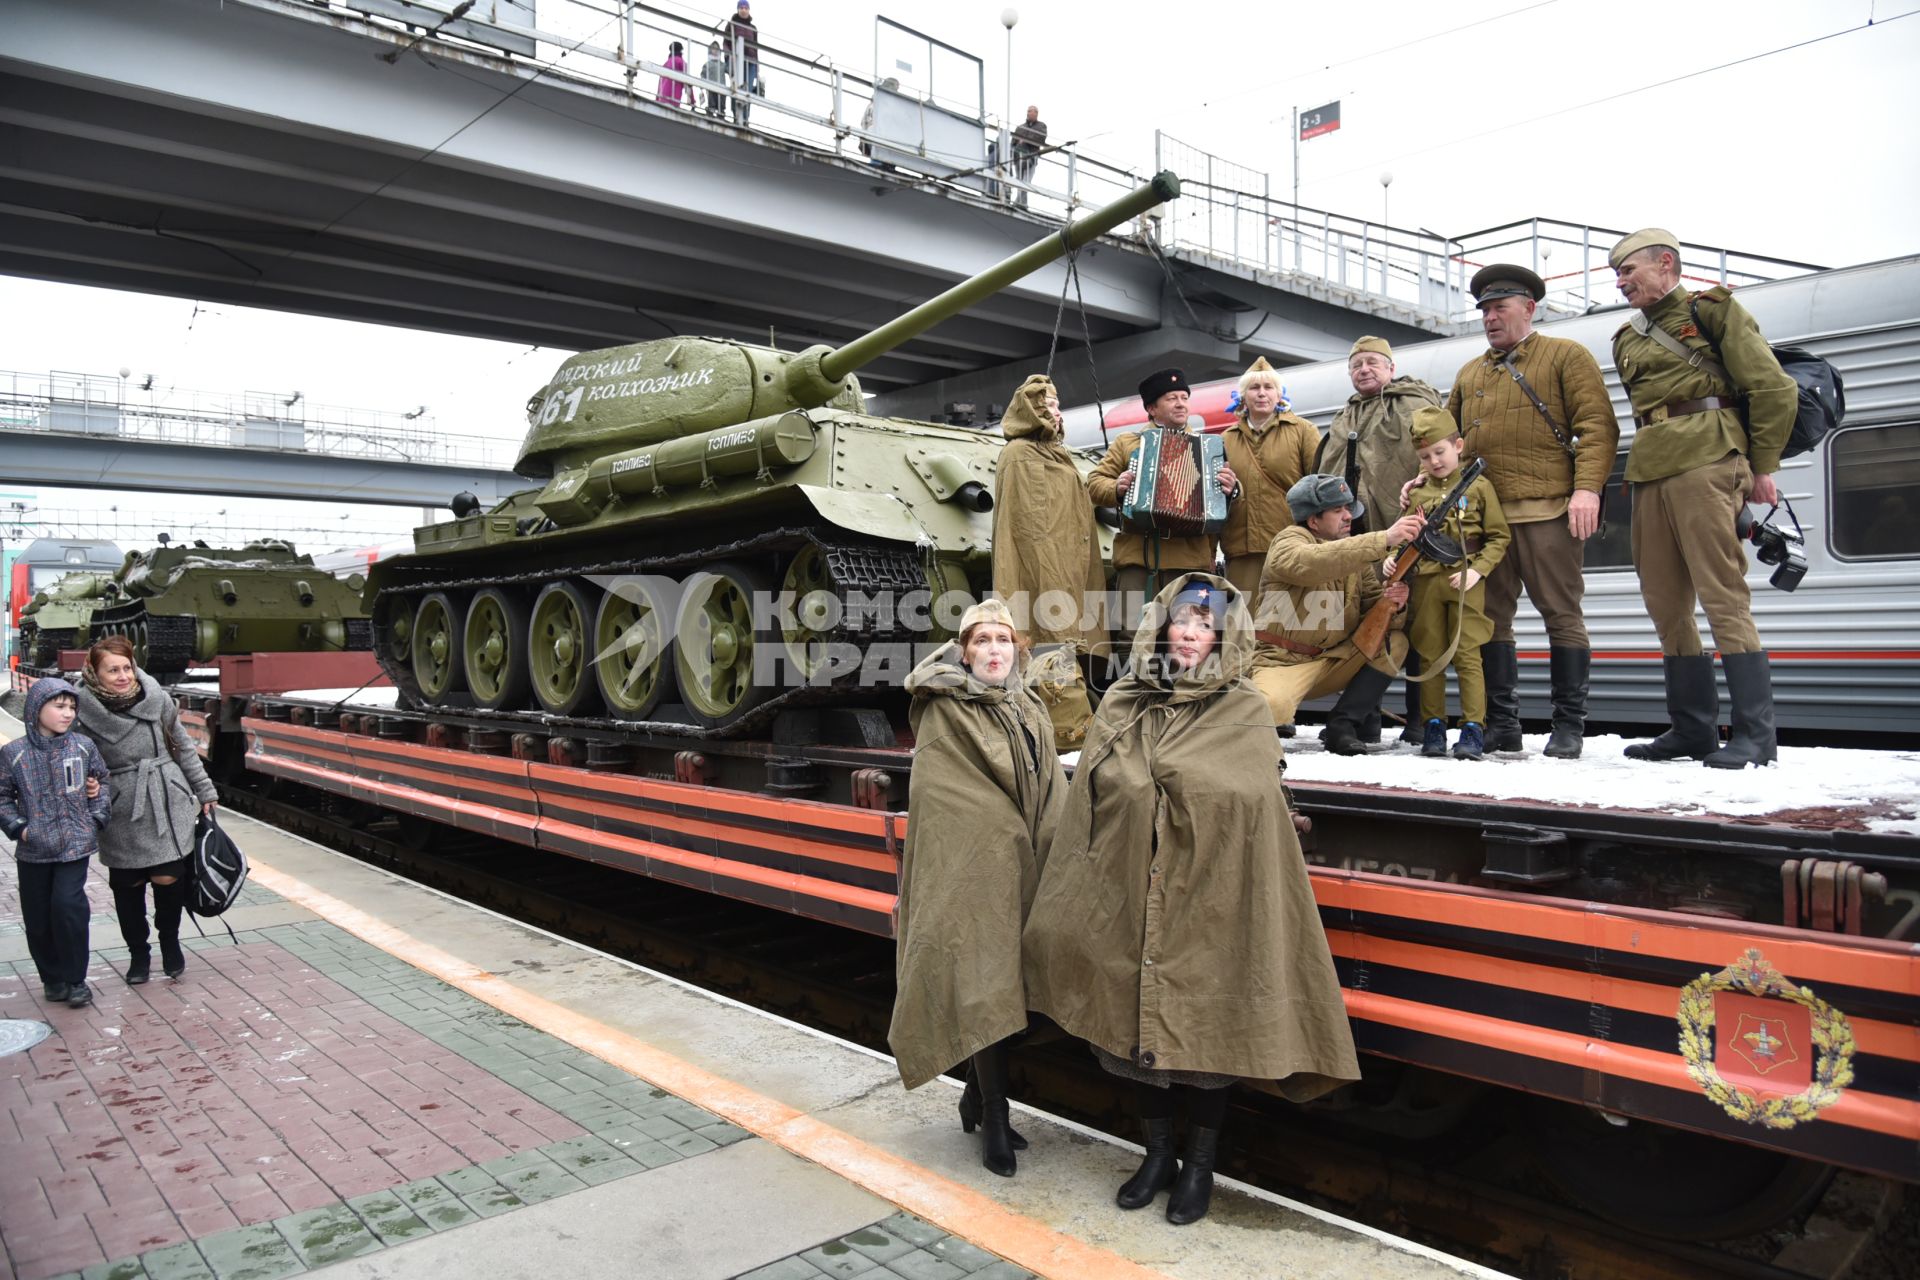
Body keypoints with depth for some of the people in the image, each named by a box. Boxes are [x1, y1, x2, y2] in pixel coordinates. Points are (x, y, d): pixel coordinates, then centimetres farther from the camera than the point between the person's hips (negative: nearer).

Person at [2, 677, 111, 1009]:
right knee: (37, 917, 8)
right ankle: (52, 978, 27)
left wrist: (98, 816, 1)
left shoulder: (84, 746, -1)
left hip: (76, 844, -1)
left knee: (68, 906, -12)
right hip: (33, 849, 1)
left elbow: (103, 782, 12)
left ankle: (75, 979, 4)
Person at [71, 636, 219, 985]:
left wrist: (204, 792, 11)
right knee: (128, 885, 10)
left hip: (167, 805, 0)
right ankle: (138, 953, 31)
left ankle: (170, 942, 25)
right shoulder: (85, 710, -9)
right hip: (120, 814, 0)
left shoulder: (155, 698, -4)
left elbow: (183, 747, 7)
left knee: (168, 878, -2)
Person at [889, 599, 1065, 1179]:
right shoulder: (942, 714, -5)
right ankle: (994, 1121, 8)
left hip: (1027, 871, 6)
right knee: (985, 987, -4)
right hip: (971, 870, -6)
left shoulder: (1032, 713, 13)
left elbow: (1054, 795, 12)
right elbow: (931, 803, -10)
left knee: (1007, 986, 11)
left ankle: (977, 1098, 29)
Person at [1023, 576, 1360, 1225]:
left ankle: (1200, 1166, 27)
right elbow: (1091, 799, 4)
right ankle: (1158, 1155, 32)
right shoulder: (1122, 704, 6)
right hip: (1129, 897, 3)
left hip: (1206, 902, -3)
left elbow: (1247, 800, -17)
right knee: (1136, 1024, 12)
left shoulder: (1244, 714, -3)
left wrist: (1152, 770, -12)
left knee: (1204, 1031, 6)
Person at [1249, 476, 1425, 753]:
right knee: (1271, 708, -36)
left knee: (1394, 641, -11)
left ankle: (1342, 727, -9)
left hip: (1334, 662, 7)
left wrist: (1391, 604, -20)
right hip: (1282, 662, -7)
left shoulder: (1355, 552, 9)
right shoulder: (1289, 541, -10)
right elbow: (1312, 563, -34)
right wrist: (1385, 539, -38)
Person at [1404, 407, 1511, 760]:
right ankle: (1433, 726, 12)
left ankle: (1473, 728, -2)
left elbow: (1499, 537, 1)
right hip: (1425, 582, 3)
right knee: (1429, 656, 5)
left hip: (1465, 582, -3)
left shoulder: (1478, 486, 2)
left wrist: (1477, 570, -11)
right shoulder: (1416, 492, 10)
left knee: (1467, 655, -5)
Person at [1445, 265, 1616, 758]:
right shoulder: (1469, 374, 23)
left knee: (1561, 615, -2)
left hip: (1546, 511, -5)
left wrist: (1587, 486, -15)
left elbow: (1597, 426, -2)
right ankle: (1502, 725, 11)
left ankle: (1569, 726, 4)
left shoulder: (1565, 356, 7)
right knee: (1490, 618, 5)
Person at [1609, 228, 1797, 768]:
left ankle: (1753, 734, -7)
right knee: (1665, 604, 6)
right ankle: (1692, 730, 14)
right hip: (1649, 475, 7)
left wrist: (1762, 465, -2)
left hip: (1705, 466, -7)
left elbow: (1774, 389, -1)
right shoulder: (1627, 340, 21)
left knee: (1722, 597, -11)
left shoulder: (1712, 310, 3)